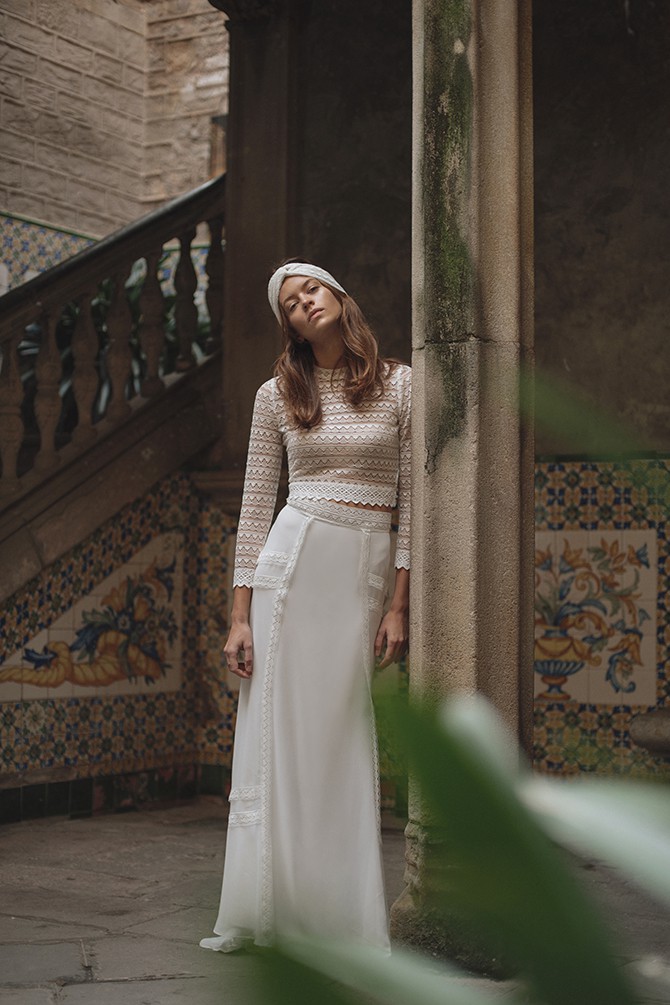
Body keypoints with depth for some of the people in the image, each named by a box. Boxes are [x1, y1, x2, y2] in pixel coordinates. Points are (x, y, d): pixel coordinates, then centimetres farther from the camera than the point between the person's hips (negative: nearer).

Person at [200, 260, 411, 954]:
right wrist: (240, 614, 0)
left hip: (368, 570, 0)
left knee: (343, 739, 0)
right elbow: (255, 506, 7)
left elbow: (412, 500, 4)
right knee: (278, 729, -1)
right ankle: (261, 911, 7)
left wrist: (399, 605, -2)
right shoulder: (278, 395, 8)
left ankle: (347, 917, 8)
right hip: (292, 558, 1)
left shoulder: (398, 385, 5)